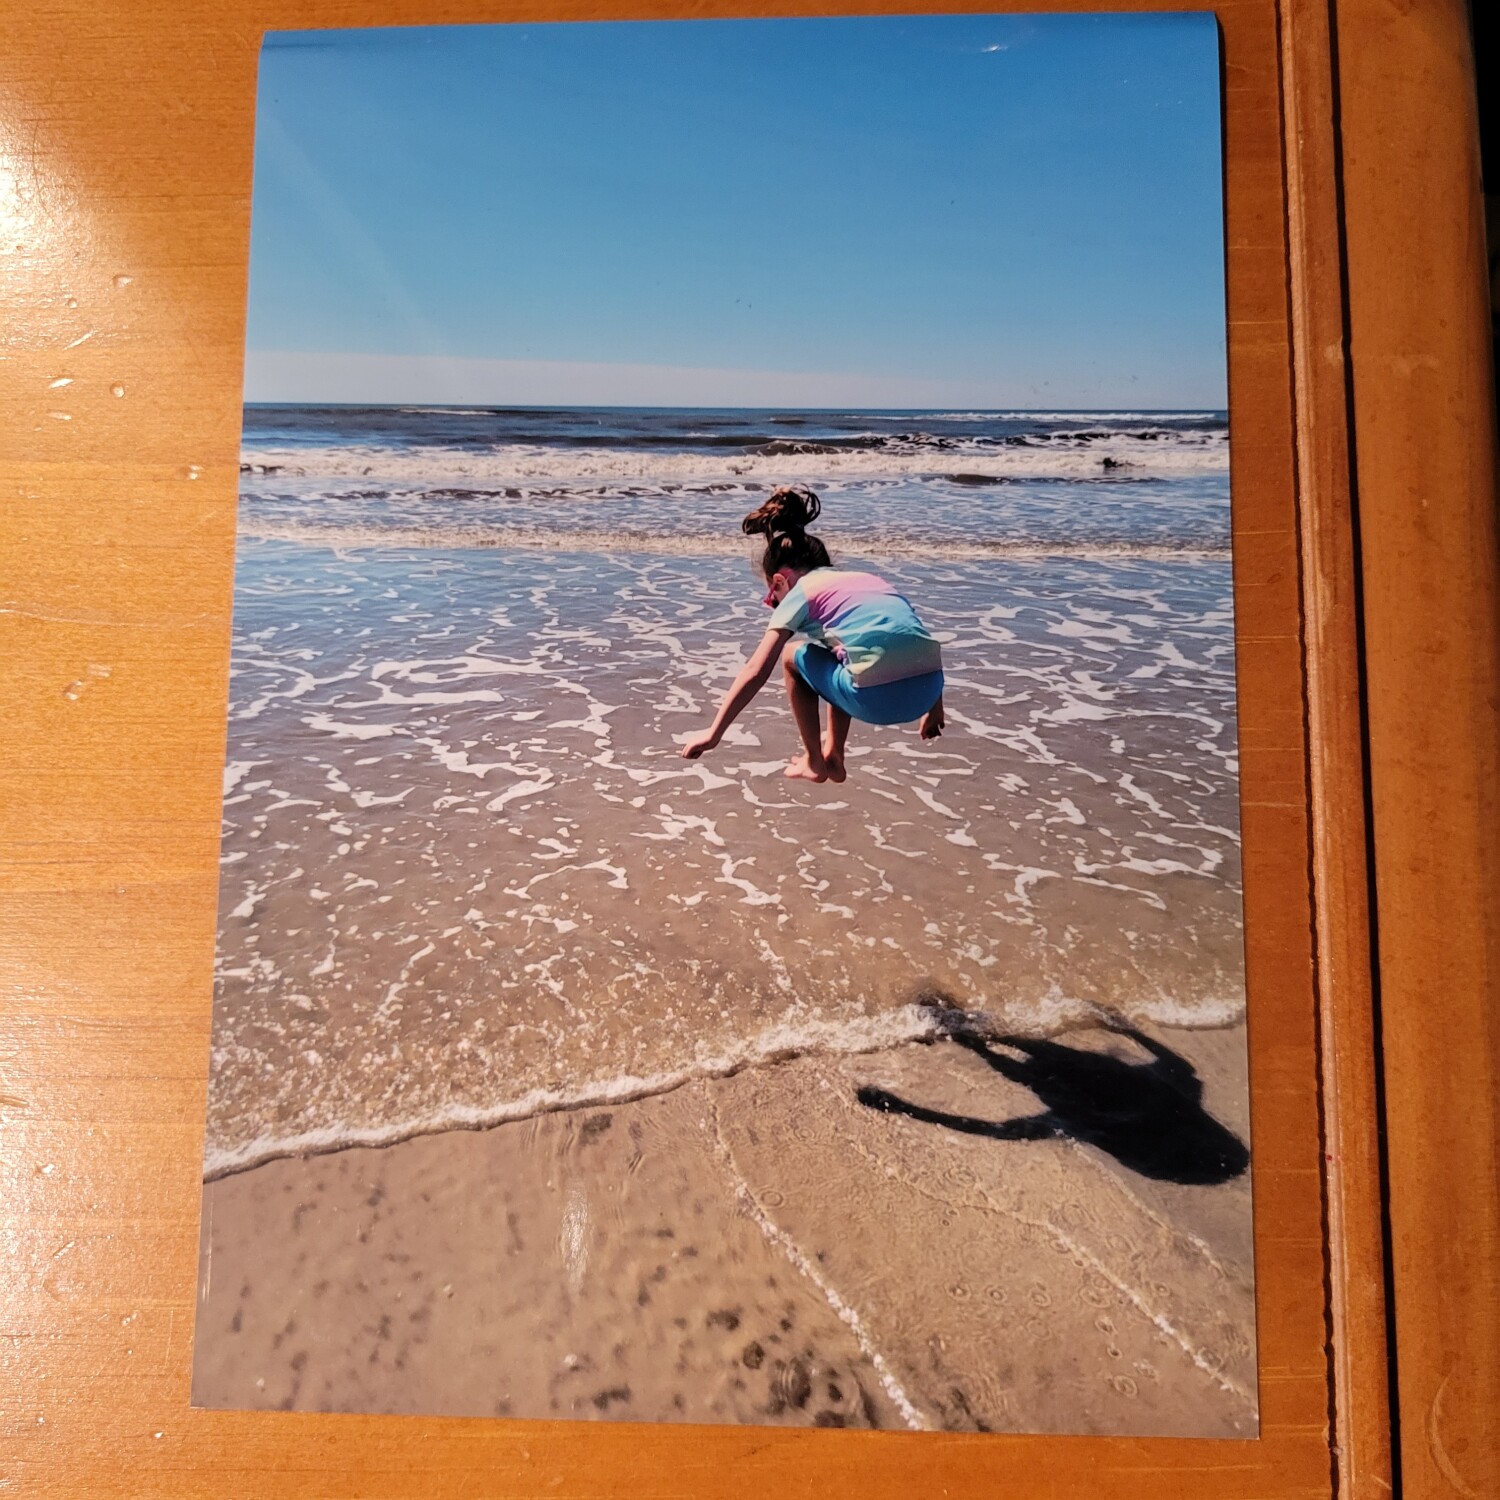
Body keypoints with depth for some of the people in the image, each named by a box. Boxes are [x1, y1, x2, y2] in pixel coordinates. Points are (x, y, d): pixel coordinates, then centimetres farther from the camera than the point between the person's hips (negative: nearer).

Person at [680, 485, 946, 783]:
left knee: (794, 658, 21)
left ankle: (813, 761, 26)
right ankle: (832, 756, 36)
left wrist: (713, 733, 8)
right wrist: (933, 708, 38)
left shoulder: (800, 592, 10)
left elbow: (755, 672, 5)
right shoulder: (868, 579, 27)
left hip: (878, 698, -7)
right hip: (927, 689, 7)